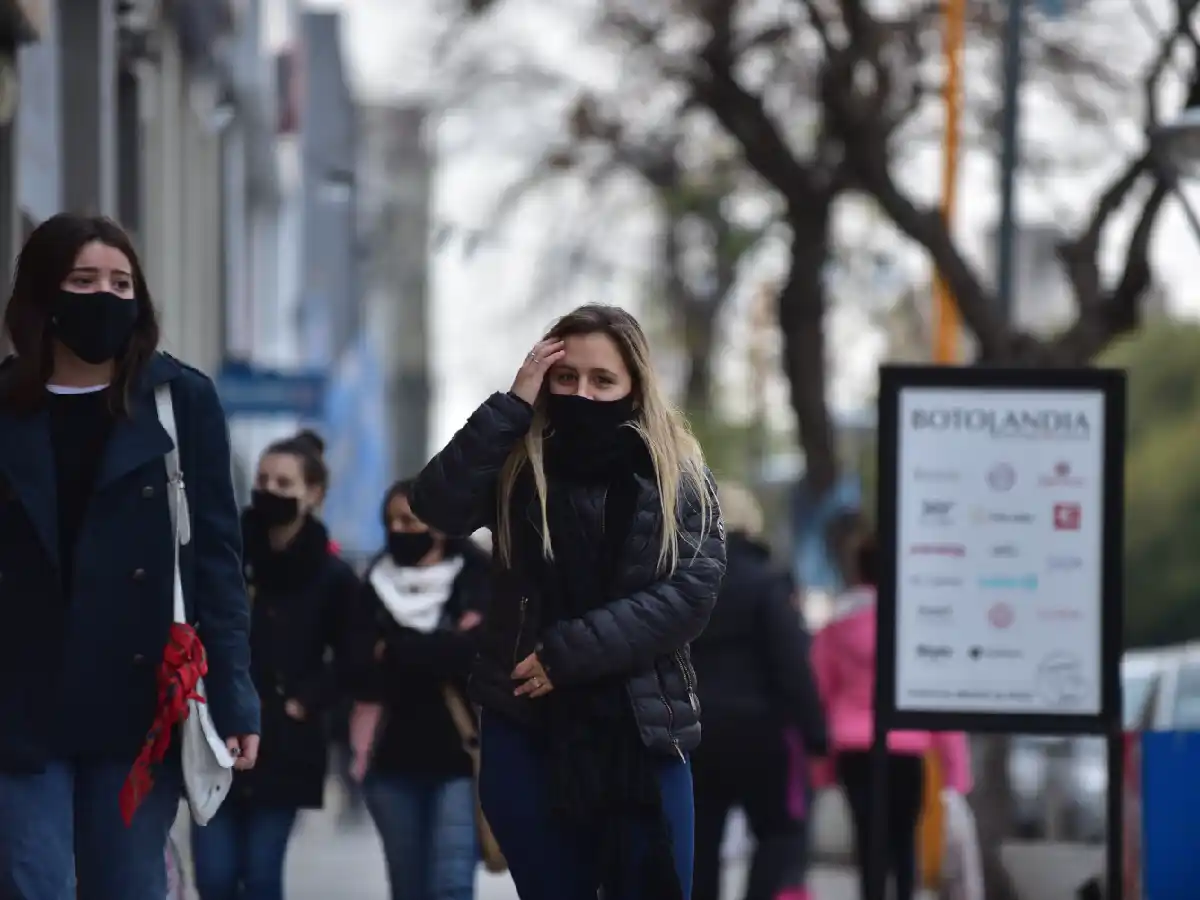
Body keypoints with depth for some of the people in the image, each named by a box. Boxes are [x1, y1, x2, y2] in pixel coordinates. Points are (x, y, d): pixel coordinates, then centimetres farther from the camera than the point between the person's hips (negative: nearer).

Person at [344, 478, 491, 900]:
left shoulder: (476, 581, 2)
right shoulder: (377, 585, 11)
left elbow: (477, 652, -15)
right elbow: (363, 668, -3)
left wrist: (395, 653, -6)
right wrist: (445, 650, -11)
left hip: (460, 756, -4)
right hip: (395, 757, 4)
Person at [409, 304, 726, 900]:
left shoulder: (679, 475, 3)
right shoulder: (518, 468, 4)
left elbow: (692, 592, -8)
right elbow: (437, 506, -14)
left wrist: (571, 652, -15)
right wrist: (512, 406, -15)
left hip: (641, 735, -1)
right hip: (527, 735, 1)